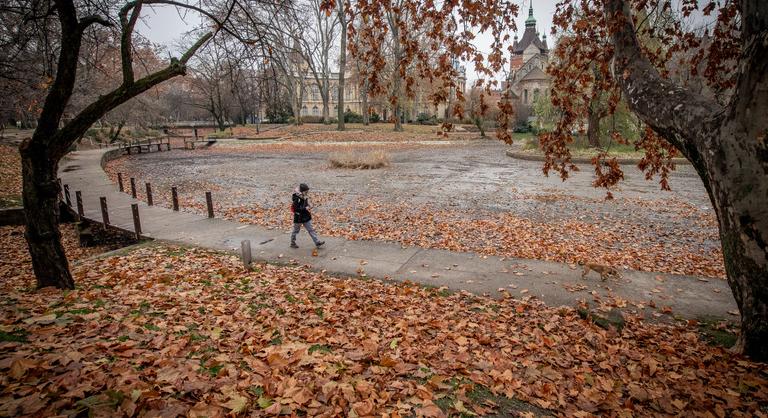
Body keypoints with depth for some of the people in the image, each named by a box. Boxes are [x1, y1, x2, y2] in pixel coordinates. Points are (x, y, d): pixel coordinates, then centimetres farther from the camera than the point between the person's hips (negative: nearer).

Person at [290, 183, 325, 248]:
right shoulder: (297, 199, -23)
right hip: (298, 218, -7)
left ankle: (317, 242, 7)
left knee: (311, 230, 6)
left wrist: (308, 206, 0)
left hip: (306, 217, 7)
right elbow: (295, 209, -29)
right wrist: (305, 208, -27)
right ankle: (292, 243, 27)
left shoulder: (305, 197, 3)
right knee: (296, 231, 10)